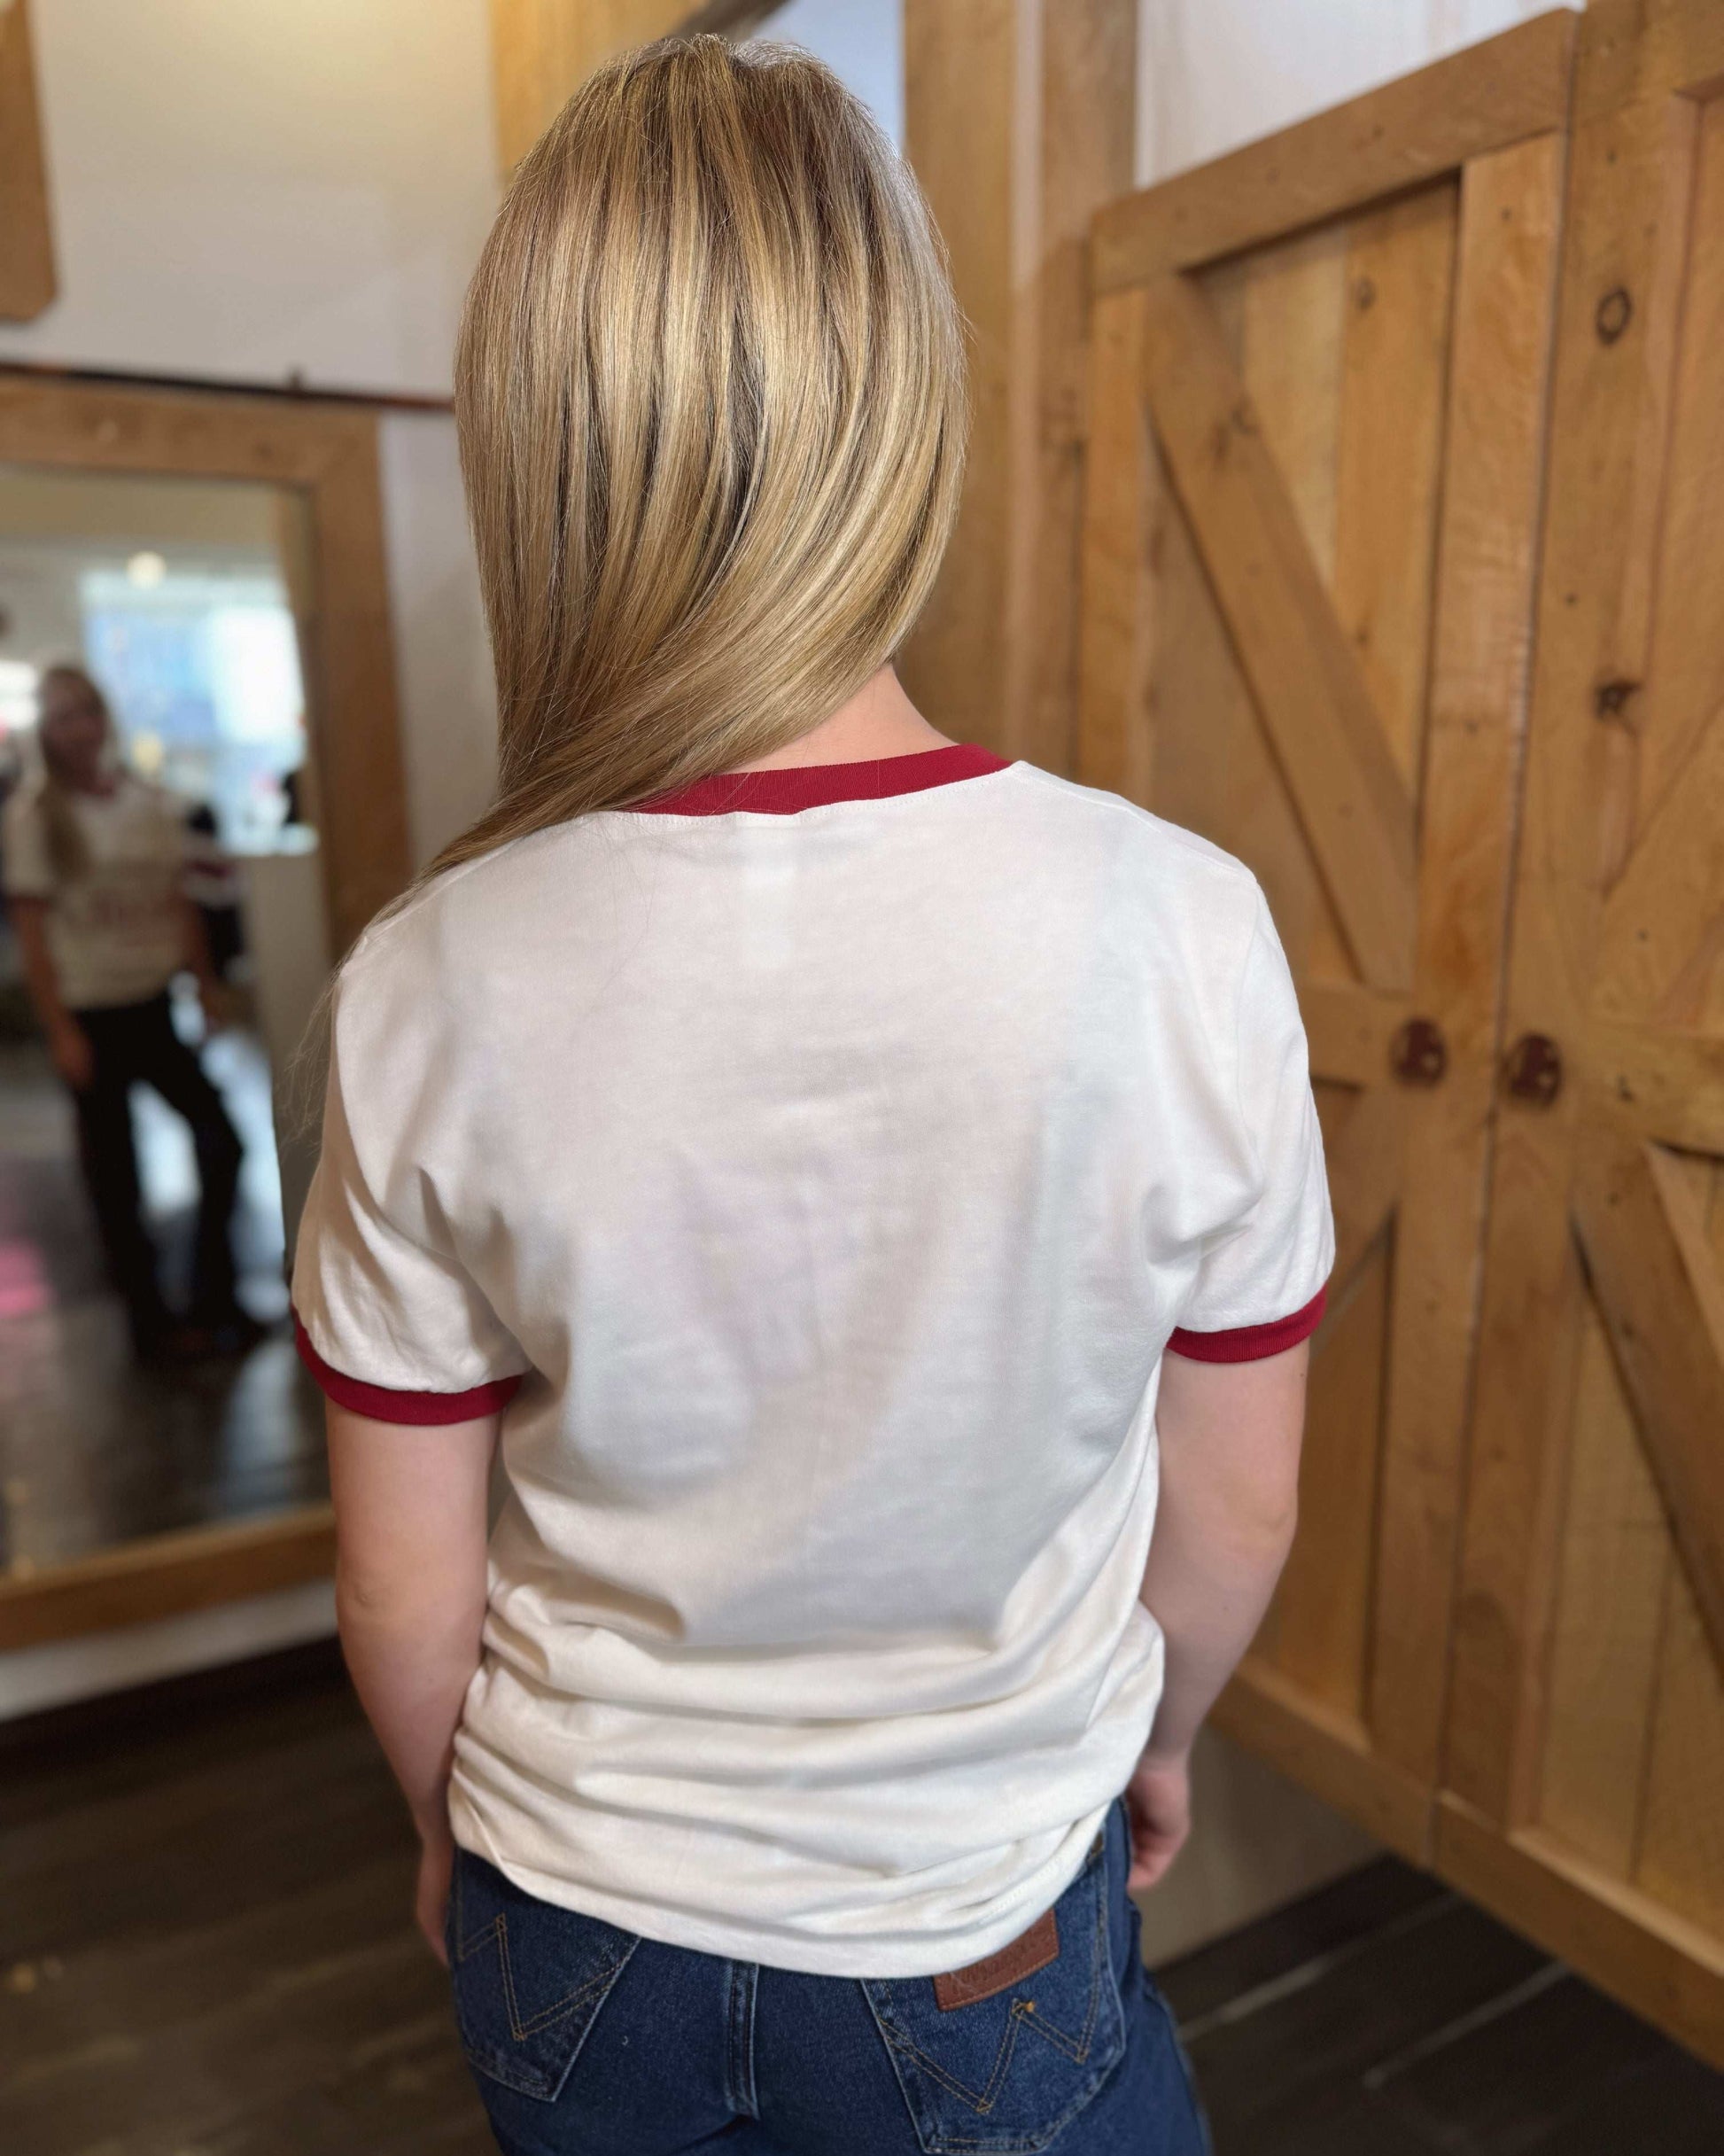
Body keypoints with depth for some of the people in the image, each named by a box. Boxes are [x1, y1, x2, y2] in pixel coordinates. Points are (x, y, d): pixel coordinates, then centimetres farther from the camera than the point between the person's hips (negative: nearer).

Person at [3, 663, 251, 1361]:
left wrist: (206, 983, 6)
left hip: (154, 1003, 4)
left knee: (219, 1139, 3)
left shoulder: (149, 801, 4)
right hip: (91, 1013, -4)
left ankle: (213, 1298, 19)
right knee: (115, 1172, 6)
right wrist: (58, 1029, -13)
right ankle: (150, 1320, 20)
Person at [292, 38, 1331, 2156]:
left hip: (576, 1924, 2)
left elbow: (404, 1592, -10)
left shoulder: (428, 991, -22)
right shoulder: (1180, 928, -24)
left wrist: (454, 1826, 12)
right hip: (989, 1933, -1)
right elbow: (1237, 1508, -10)